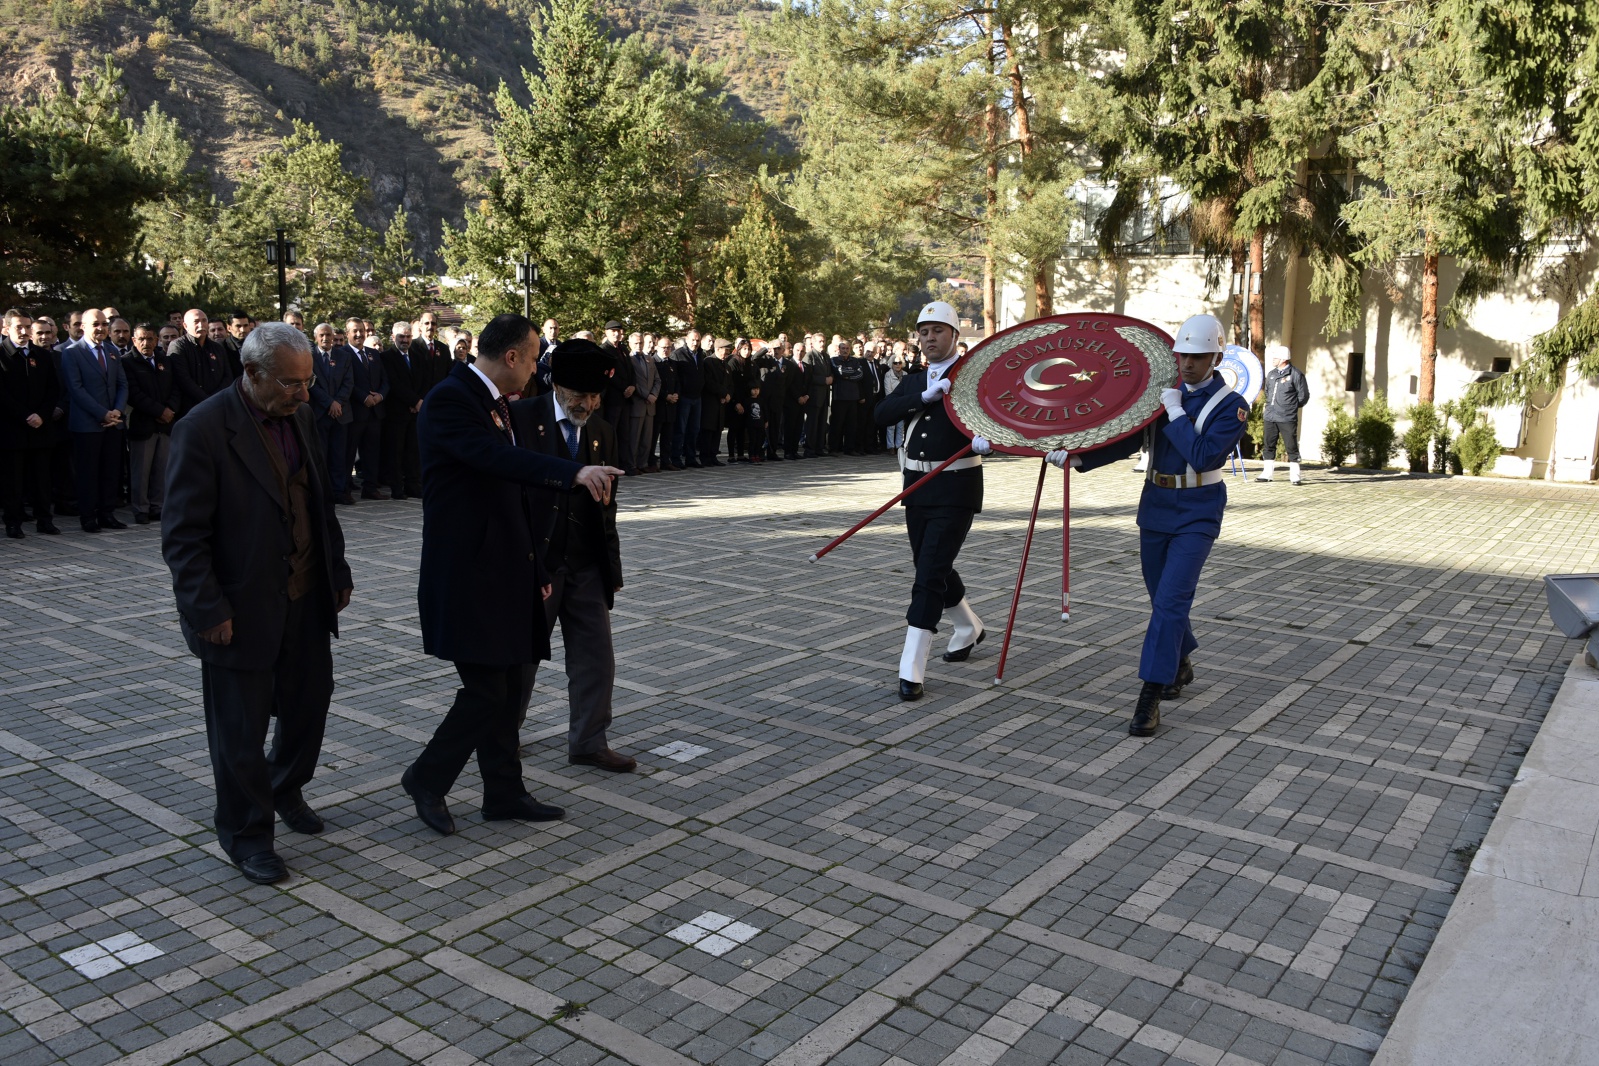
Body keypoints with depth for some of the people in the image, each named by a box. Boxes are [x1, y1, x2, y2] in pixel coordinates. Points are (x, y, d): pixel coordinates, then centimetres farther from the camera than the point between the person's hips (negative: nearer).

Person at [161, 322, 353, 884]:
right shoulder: (203, 430, -17)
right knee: (242, 730, 7)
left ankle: (285, 789, 45)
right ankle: (245, 833, 26)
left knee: (309, 703, 19)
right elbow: (182, 535, -17)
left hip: (306, 600, 7)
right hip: (242, 611, -7)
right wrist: (209, 610, -19)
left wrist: (338, 570, 12)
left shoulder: (300, 417, 5)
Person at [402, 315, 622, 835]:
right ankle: (426, 778, 14)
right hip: (467, 574, -9)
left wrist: (536, 568, 22)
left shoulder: (495, 403, 15)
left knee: (507, 688, 13)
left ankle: (504, 792, 24)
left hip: (504, 572, 9)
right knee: (487, 690, -6)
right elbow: (495, 456, -34)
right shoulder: (451, 398, -14)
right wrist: (572, 472, -44)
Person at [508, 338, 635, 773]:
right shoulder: (521, 418, -8)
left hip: (586, 564, 5)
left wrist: (612, 567, 13)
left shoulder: (602, 433, 9)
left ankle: (588, 743, 21)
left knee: (596, 656, 7)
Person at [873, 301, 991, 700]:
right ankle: (969, 628, 45)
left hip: (955, 490, -7)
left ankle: (911, 670, -8)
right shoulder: (913, 382, 12)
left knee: (930, 575, -12)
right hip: (916, 486, 7)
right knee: (932, 569, 19)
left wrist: (983, 438, -41)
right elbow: (881, 414, -5)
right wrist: (925, 396, -18)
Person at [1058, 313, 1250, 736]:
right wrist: (1076, 457, -12)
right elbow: (1123, 442, 1)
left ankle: (1150, 698, -11)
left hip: (1197, 515, -5)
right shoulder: (1159, 392, 4)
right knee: (1162, 601, 15)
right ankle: (1180, 666, 39)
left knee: (1170, 601, -14)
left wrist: (1175, 413, -21)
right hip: (1155, 507, 5)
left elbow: (1205, 458, -22)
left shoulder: (1230, 406, -9)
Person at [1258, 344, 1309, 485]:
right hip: (1270, 417, 6)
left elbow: (1303, 396, -3)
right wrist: (1269, 406, 15)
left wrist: (1290, 408, 2)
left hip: (1287, 419, -6)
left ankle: (1295, 476, 3)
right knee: (1268, 446, 9)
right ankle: (1267, 473, 16)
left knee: (1291, 447, -2)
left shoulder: (1296, 374, -6)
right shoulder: (1271, 374, 14)